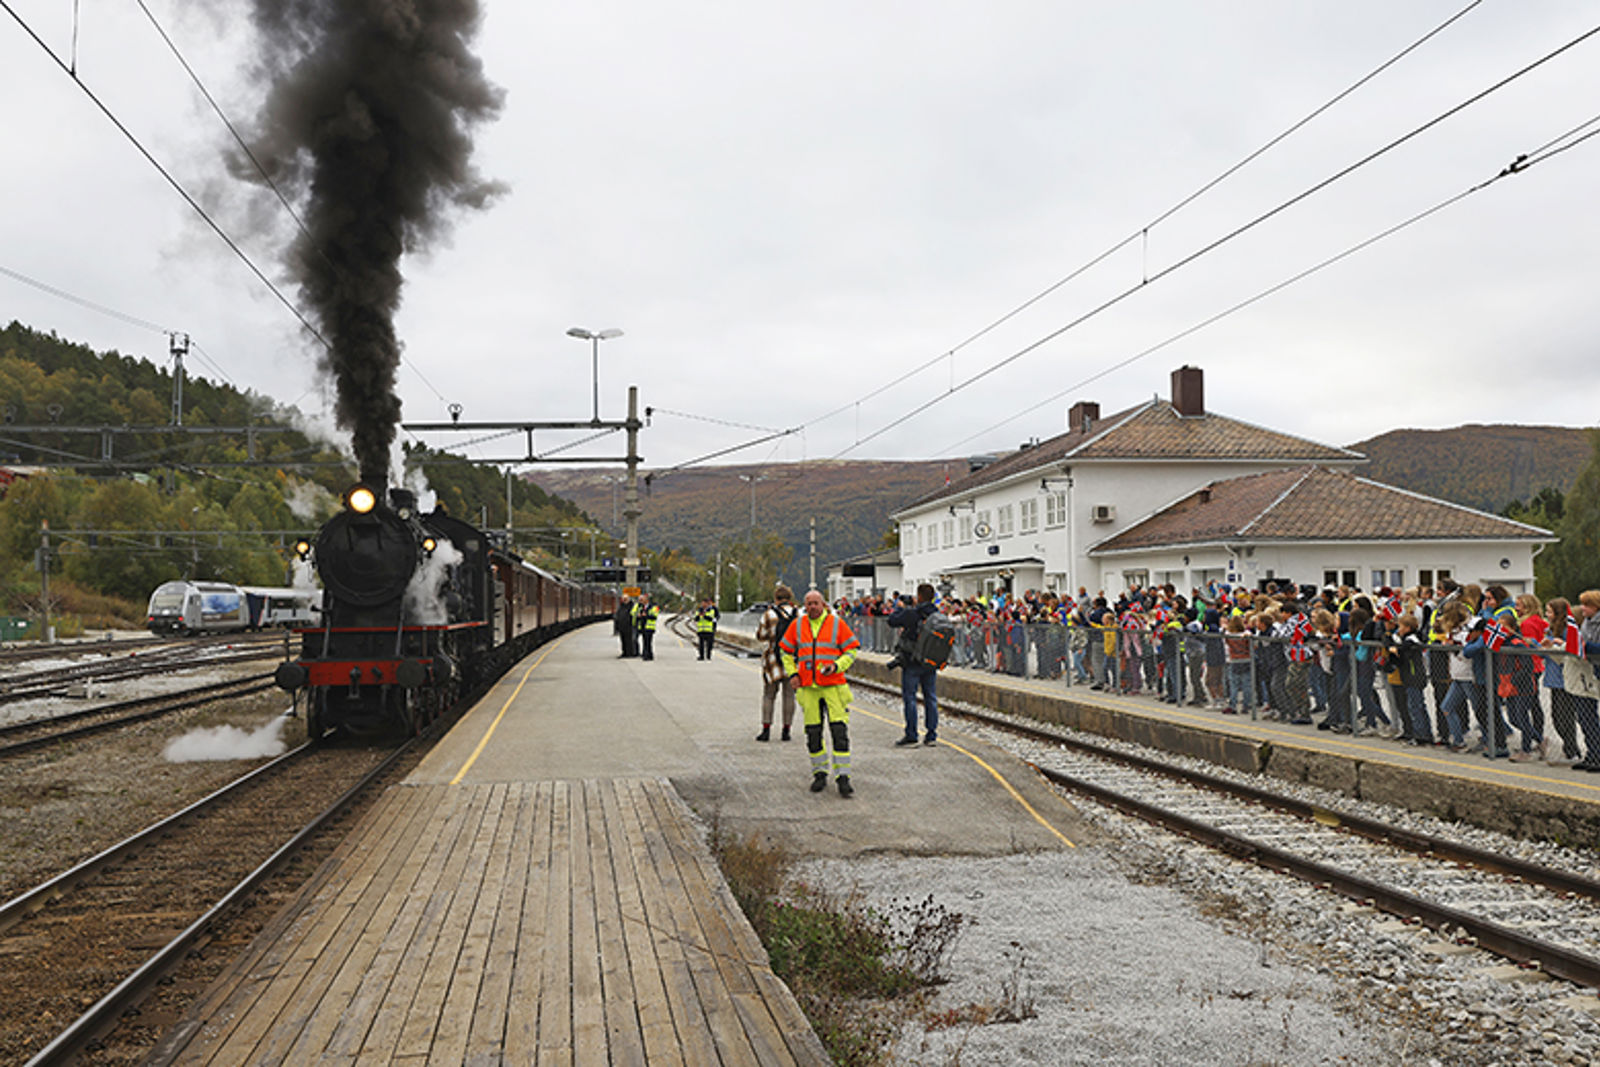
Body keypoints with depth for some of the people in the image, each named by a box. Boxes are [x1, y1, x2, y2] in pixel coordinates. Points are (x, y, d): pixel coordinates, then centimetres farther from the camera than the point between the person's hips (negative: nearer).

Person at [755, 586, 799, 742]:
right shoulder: (798, 615, -1)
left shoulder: (770, 614, -6)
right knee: (789, 695, 8)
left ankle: (766, 729, 1)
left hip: (773, 659, -1)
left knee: (768, 695, 7)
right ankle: (786, 730, 8)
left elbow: (760, 635, 1)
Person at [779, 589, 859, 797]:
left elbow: (852, 650, 3)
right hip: (808, 686, 3)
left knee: (839, 730, -8)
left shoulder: (837, 623, -1)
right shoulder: (797, 625, 7)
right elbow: (785, 651, 17)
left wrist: (836, 666, -12)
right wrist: (792, 673, 5)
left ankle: (843, 776, -5)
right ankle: (819, 773, 20)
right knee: (813, 731, 7)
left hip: (833, 685, -3)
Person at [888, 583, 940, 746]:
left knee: (909, 697, 2)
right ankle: (931, 735, 13)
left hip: (912, 662, -5)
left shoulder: (912, 613, -17)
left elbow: (892, 621, -10)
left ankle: (911, 735, 1)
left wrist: (900, 608, 8)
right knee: (930, 697, 11)